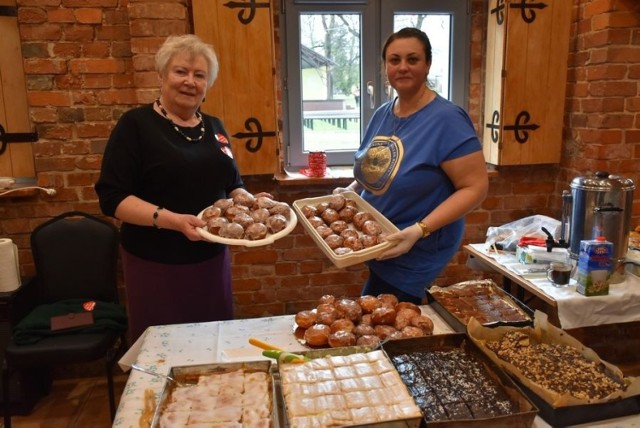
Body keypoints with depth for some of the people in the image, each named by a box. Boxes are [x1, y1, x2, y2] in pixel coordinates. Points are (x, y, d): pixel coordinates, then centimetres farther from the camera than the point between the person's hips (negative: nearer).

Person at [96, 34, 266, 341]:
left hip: (212, 260, 5)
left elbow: (231, 184, 17)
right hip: (156, 266, -5)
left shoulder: (214, 127, 10)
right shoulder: (136, 124, -8)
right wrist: (170, 220, -27)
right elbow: (112, 197, -14)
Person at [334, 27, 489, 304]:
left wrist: (419, 230, -30)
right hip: (379, 247, 8)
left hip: (415, 254, -8)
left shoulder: (446, 120, -20)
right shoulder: (382, 115, 4)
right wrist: (351, 190, -3)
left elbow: (475, 188, -22)